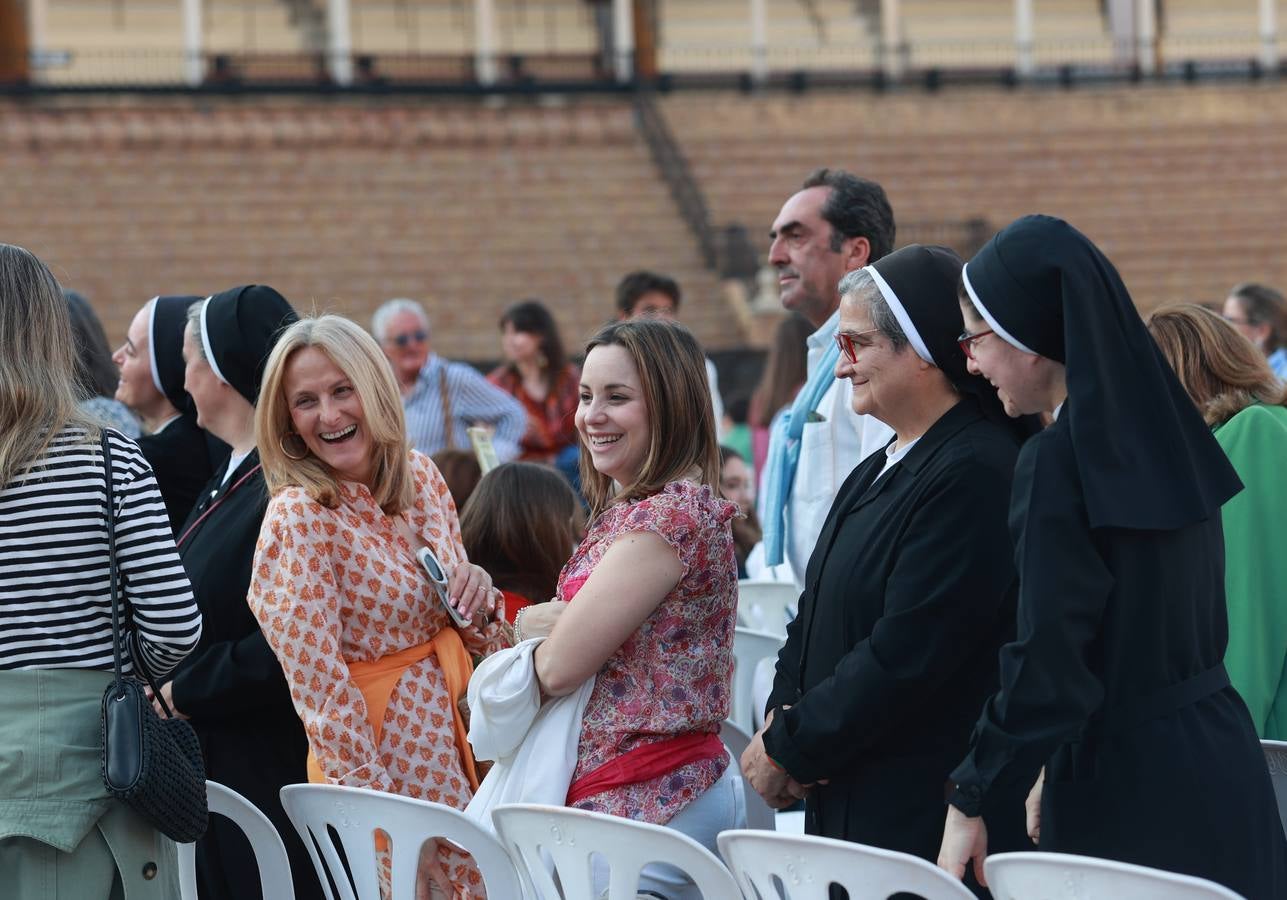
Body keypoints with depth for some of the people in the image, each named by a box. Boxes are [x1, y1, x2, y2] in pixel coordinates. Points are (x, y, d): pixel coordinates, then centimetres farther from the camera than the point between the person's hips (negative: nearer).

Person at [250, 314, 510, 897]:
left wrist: (478, 601, -9)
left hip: (460, 732, 7)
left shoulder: (421, 477, 2)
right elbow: (319, 685, -18)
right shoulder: (299, 516, -17)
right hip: (380, 749, -7)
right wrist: (382, 808, -19)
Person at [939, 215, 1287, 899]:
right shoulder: (1166, 432, 8)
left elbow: (1047, 663, -20)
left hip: (1128, 801, -8)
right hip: (1220, 760, 8)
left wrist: (969, 801, -11)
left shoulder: (1057, 464, -16)